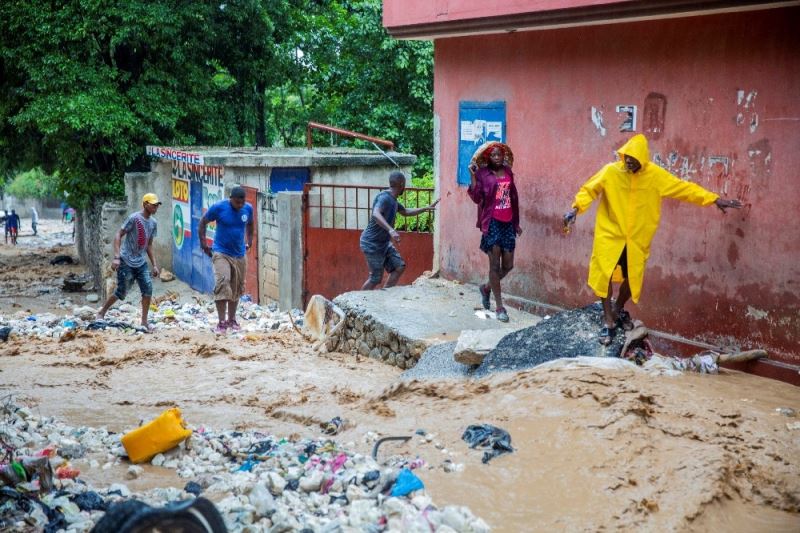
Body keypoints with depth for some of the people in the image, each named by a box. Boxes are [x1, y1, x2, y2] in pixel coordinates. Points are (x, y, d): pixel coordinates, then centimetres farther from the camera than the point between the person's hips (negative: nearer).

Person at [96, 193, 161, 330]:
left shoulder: (153, 223, 6)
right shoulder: (134, 218, -14)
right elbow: (118, 235, -14)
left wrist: (154, 265, 10)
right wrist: (116, 257, -22)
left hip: (141, 263, 6)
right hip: (126, 262, -6)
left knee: (148, 289, -7)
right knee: (121, 292, -1)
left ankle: (144, 322, 2)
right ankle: (101, 312, 21)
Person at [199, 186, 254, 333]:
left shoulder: (248, 209, -2)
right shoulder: (219, 207, -13)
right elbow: (203, 222, 0)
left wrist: (249, 241, 15)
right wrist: (203, 242, -3)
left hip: (239, 255, 4)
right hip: (221, 253, -4)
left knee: (236, 288, 11)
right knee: (222, 284, -20)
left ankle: (232, 320, 26)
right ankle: (222, 322, -18)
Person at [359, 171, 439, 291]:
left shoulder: (393, 200, 10)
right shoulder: (384, 197, -21)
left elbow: (406, 212, 29)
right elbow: (376, 214, -41)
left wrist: (426, 208, 28)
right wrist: (390, 230, -53)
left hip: (384, 243, 10)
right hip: (372, 244, -10)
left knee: (399, 267, 5)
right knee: (375, 278, -7)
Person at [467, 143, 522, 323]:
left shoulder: (508, 172, 11)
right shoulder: (483, 174, -4)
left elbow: (514, 197, 16)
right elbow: (476, 198, -11)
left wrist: (516, 222, 17)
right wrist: (473, 176, -18)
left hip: (508, 223, 5)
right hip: (492, 223, -5)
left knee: (508, 265, 7)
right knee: (495, 265, -1)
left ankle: (487, 288, 34)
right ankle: (499, 307, 5)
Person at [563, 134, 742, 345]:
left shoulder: (654, 175, -9)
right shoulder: (610, 171, -11)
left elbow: (684, 188, -6)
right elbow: (588, 190, -3)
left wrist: (715, 200, -9)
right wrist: (575, 209, -20)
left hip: (637, 239, 2)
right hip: (610, 235, -2)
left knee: (632, 278, 11)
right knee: (603, 275, -11)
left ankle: (618, 309, 38)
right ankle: (608, 321, 3)